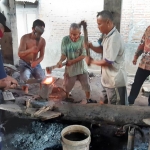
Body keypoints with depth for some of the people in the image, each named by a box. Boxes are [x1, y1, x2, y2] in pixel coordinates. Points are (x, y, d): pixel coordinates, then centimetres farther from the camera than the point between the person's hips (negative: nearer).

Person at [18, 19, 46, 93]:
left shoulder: (43, 41, -6)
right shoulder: (25, 38, -17)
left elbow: (41, 56, -4)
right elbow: (20, 54, -23)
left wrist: (36, 62, -27)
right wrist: (30, 50, -43)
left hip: (36, 64, 3)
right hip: (24, 64, -3)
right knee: (25, 78, -32)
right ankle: (25, 94, -6)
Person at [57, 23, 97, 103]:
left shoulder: (82, 39, -15)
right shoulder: (65, 39, -13)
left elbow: (83, 55, -16)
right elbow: (64, 54, -11)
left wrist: (72, 61, -23)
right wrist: (60, 61, -31)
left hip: (81, 67, 0)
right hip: (70, 67, 0)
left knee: (86, 84, 13)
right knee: (67, 85, 14)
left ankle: (88, 99, 35)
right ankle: (67, 97, 39)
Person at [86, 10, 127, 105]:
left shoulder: (114, 39, -27)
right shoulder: (107, 35, 5)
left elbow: (107, 62, -25)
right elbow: (102, 50, 17)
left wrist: (92, 61, -9)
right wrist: (91, 46, -3)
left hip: (115, 81, -9)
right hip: (106, 78, 10)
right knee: (102, 102, 25)